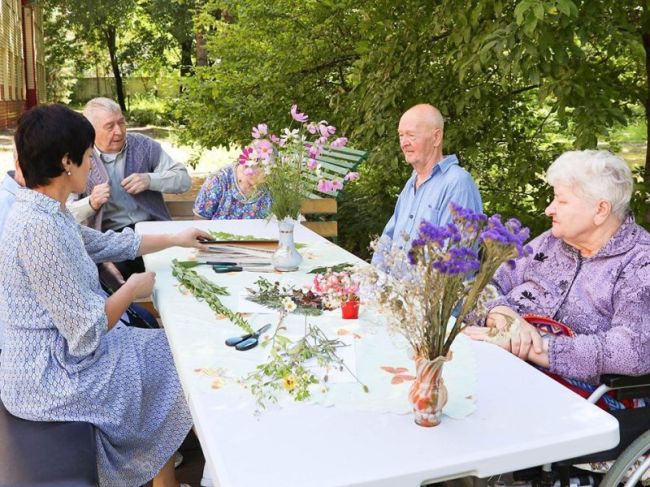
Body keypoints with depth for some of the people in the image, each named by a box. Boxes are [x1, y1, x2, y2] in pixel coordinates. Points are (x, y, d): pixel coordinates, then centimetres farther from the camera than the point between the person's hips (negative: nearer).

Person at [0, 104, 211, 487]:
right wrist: (133, 289, -12)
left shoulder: (44, 211, 0)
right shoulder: (40, 228, -30)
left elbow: (105, 244, 17)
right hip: (50, 379, -9)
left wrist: (175, 239, 23)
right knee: (177, 365, 7)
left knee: (163, 347, 18)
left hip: (53, 351, 9)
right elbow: (87, 332, -28)